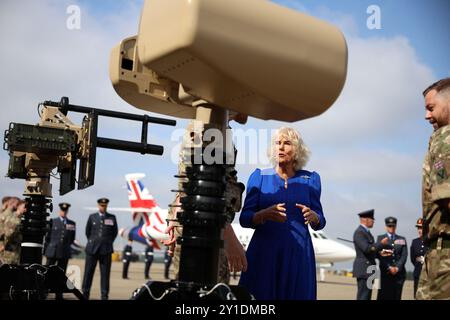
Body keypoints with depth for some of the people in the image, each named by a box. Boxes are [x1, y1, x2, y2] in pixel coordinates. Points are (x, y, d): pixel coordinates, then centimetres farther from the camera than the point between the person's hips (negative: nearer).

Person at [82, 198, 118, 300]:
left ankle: (104, 296, 4)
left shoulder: (112, 217, 5)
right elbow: (87, 232, 17)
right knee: (88, 273, 0)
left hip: (106, 250, 0)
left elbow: (115, 232, 15)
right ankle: (85, 295, 7)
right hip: (92, 249, 0)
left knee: (105, 274, 0)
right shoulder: (92, 217, 7)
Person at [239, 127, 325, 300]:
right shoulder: (259, 176, 4)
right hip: (263, 252, -1)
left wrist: (313, 217, -14)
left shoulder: (310, 179, 8)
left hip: (297, 254, 1)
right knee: (259, 295, -1)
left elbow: (320, 222, 9)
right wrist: (265, 214, -21)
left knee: (295, 293, 2)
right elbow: (244, 219, -2)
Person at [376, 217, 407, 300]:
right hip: (385, 272, -2)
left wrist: (397, 267, -9)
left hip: (399, 273, 2)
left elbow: (404, 255, 5)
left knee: (396, 297, 1)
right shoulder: (380, 238, 10)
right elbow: (379, 255, -2)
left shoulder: (402, 239, 16)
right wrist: (389, 268, -11)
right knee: (384, 296, -7)